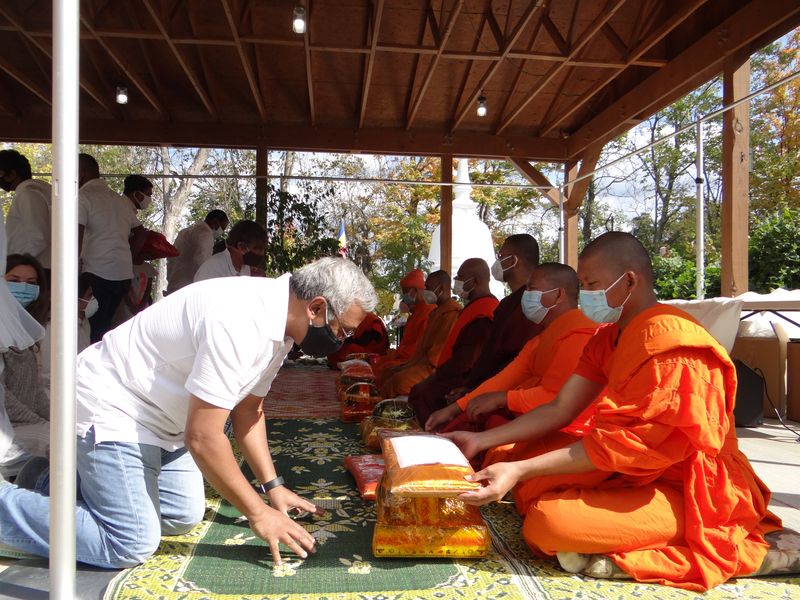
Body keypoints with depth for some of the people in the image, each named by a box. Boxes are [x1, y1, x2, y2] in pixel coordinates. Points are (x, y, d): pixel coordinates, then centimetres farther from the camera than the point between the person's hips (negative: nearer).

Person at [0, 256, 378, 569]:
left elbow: (248, 409, 8)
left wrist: (273, 486, 3)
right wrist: (257, 514, -18)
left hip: (155, 415, 9)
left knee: (184, 517, 10)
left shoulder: (278, 325, -2)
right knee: (132, 544, -14)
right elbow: (203, 437, -29)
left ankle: (74, 482, 26)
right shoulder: (238, 321, -33)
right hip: (110, 408, -9)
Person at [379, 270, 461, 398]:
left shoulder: (452, 313, -14)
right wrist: (407, 364, 9)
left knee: (400, 380, -27)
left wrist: (409, 366, -14)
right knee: (388, 373, 0)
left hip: (435, 368, -11)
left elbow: (440, 350, -19)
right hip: (423, 363, 11)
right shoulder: (437, 311, 21)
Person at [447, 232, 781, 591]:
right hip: (637, 474, 10)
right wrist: (480, 441, -2)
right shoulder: (609, 338, 8)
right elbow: (559, 410, 5)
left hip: (689, 491, -10)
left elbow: (616, 444, -26)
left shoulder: (667, 340, -21)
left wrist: (519, 471, -29)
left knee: (546, 523, -30)